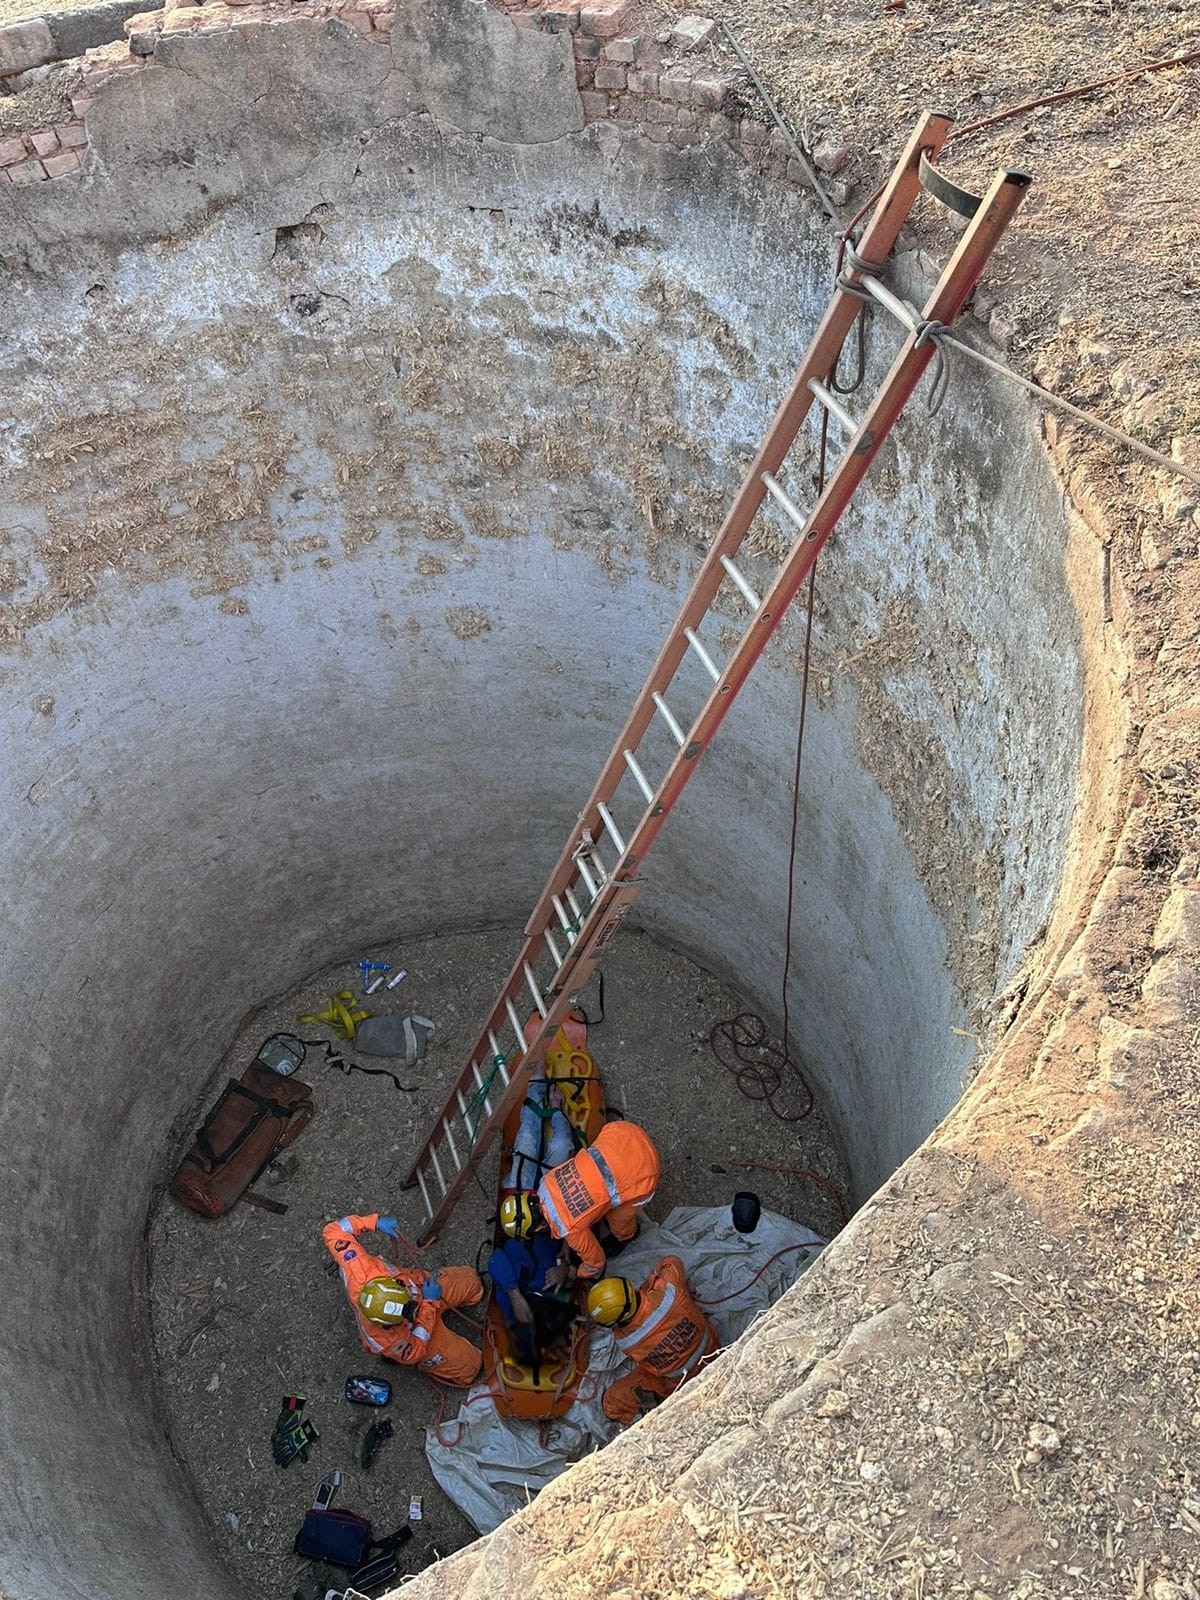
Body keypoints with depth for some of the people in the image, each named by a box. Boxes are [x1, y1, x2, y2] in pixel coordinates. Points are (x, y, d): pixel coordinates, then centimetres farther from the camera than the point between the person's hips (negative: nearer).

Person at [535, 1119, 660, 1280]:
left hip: (640, 1175, -5)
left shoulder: (568, 1226, -8)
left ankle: (625, 1235, 53)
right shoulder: (546, 1183, 8)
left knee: (617, 1219, 22)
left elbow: (593, 1256, 11)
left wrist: (585, 1276, 34)